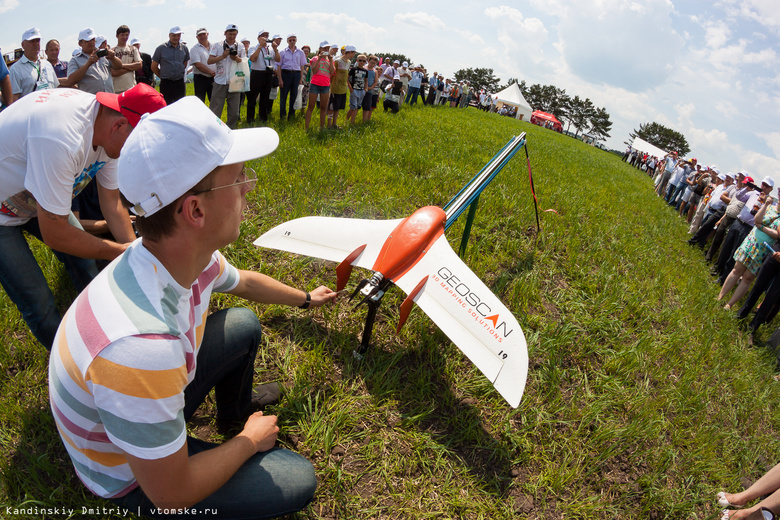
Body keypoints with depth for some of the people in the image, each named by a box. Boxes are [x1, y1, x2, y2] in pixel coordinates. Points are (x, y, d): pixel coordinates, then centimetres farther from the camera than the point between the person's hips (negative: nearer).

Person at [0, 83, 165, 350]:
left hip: (34, 196, 7)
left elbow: (112, 203, -5)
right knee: (39, 304, -4)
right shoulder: (61, 137, -42)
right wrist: (119, 251, -22)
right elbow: (54, 234, -34)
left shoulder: (108, 130, -15)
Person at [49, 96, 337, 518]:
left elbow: (244, 282, 8)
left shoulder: (194, 256, -18)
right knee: (296, 480, -8)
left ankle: (234, 406, 35)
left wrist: (305, 299, 23)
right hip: (130, 472, -7)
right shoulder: (141, 346, -45)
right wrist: (251, 442, -13)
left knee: (245, 324, 9)